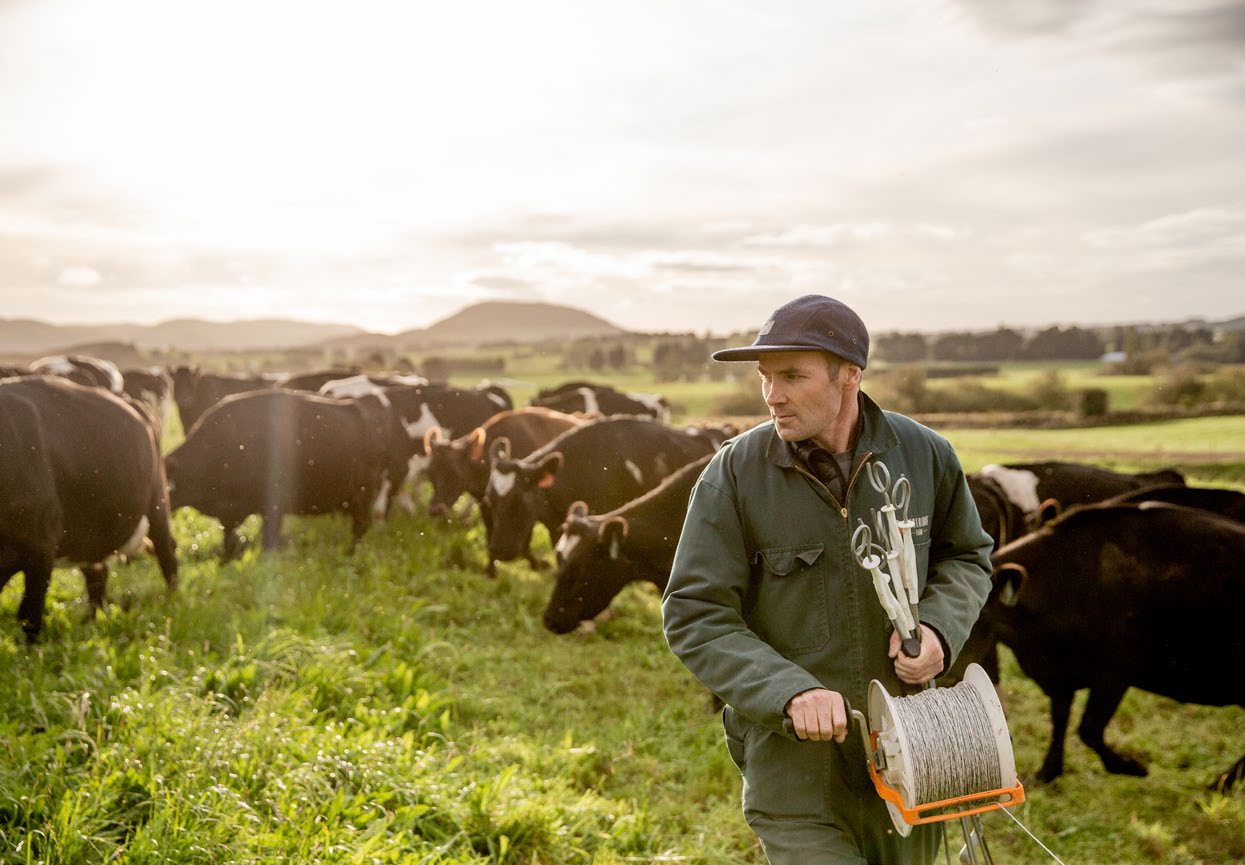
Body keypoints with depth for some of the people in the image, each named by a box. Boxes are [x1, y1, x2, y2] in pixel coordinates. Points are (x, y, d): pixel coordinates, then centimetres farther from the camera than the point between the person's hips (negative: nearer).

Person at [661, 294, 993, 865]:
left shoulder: (924, 455, -4)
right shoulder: (734, 474, -13)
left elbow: (967, 556, 13)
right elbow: (694, 615, -12)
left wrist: (937, 625, -9)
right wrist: (790, 694, -25)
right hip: (790, 751, -3)